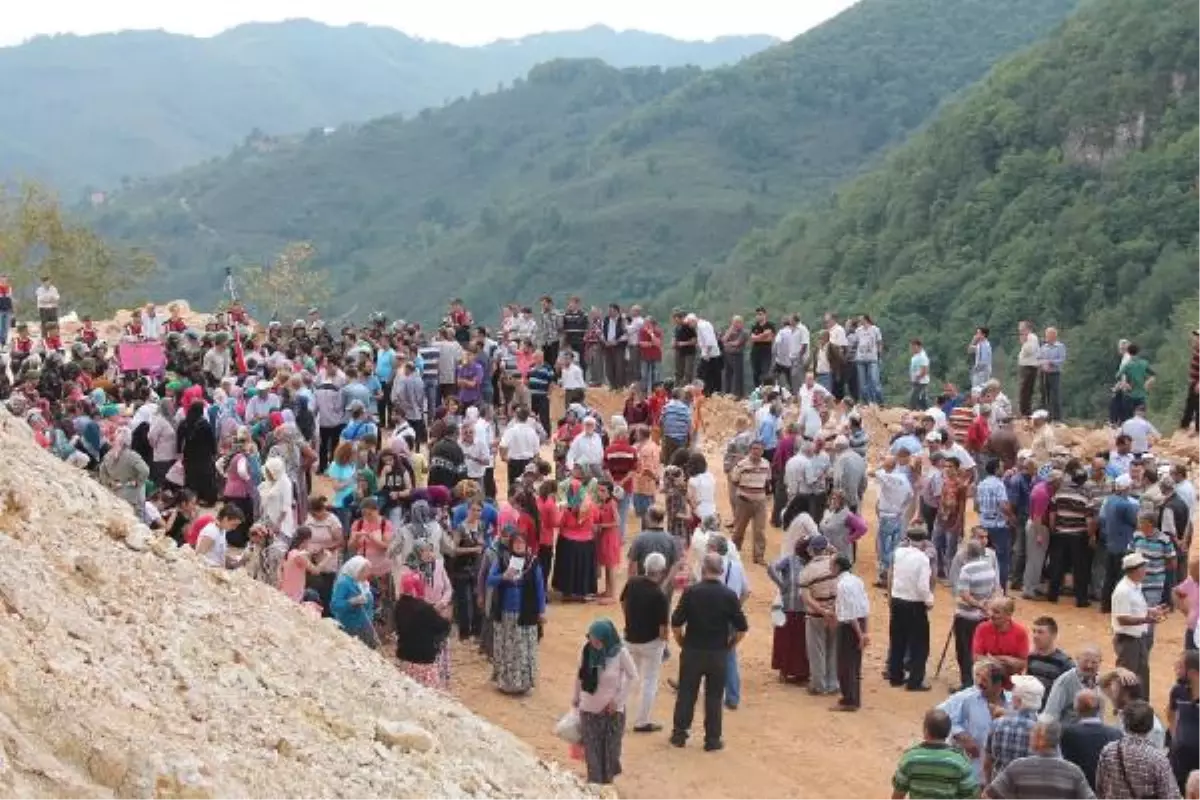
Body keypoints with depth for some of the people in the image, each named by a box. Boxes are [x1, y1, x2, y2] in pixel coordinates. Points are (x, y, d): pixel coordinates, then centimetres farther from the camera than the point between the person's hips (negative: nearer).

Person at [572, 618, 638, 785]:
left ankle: (608, 781, 27)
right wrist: (576, 697, 13)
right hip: (589, 708, 2)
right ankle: (594, 783, 18)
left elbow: (633, 676, -8)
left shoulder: (620, 653, -18)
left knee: (611, 749, 9)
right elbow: (580, 675, 4)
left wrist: (618, 699, -11)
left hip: (612, 709, -2)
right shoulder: (587, 651, -11)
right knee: (592, 750, 6)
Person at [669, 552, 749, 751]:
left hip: (692, 651, 0)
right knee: (714, 697, 9)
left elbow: (676, 622, -9)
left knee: (686, 694, 12)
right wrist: (730, 645, 8)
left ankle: (679, 734, 19)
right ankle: (712, 739, 12)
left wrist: (681, 642, 6)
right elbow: (742, 628, -7)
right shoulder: (729, 595, -7)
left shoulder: (691, 592, -9)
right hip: (718, 653, 0)